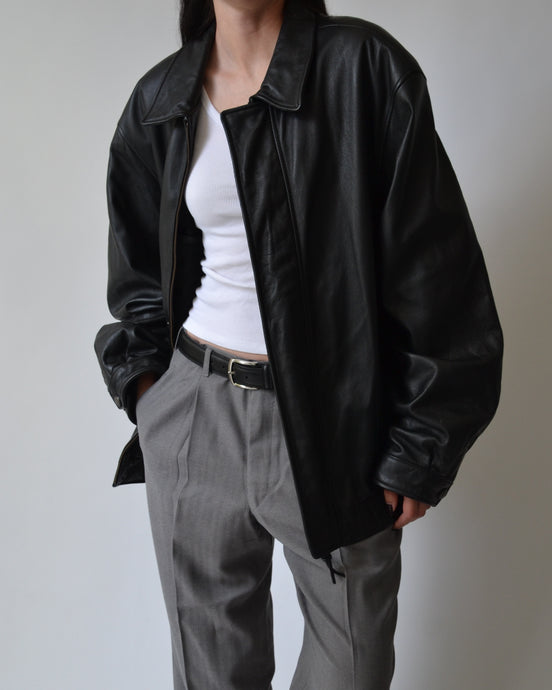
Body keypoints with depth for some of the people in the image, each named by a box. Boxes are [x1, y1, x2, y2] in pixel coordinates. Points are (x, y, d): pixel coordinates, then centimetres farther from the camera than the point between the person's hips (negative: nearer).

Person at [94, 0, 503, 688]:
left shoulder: (364, 69, -8)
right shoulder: (161, 100, 6)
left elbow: (435, 274, -10)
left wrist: (418, 450, -9)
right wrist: (144, 379, 5)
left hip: (333, 422, -3)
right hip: (192, 412, 4)